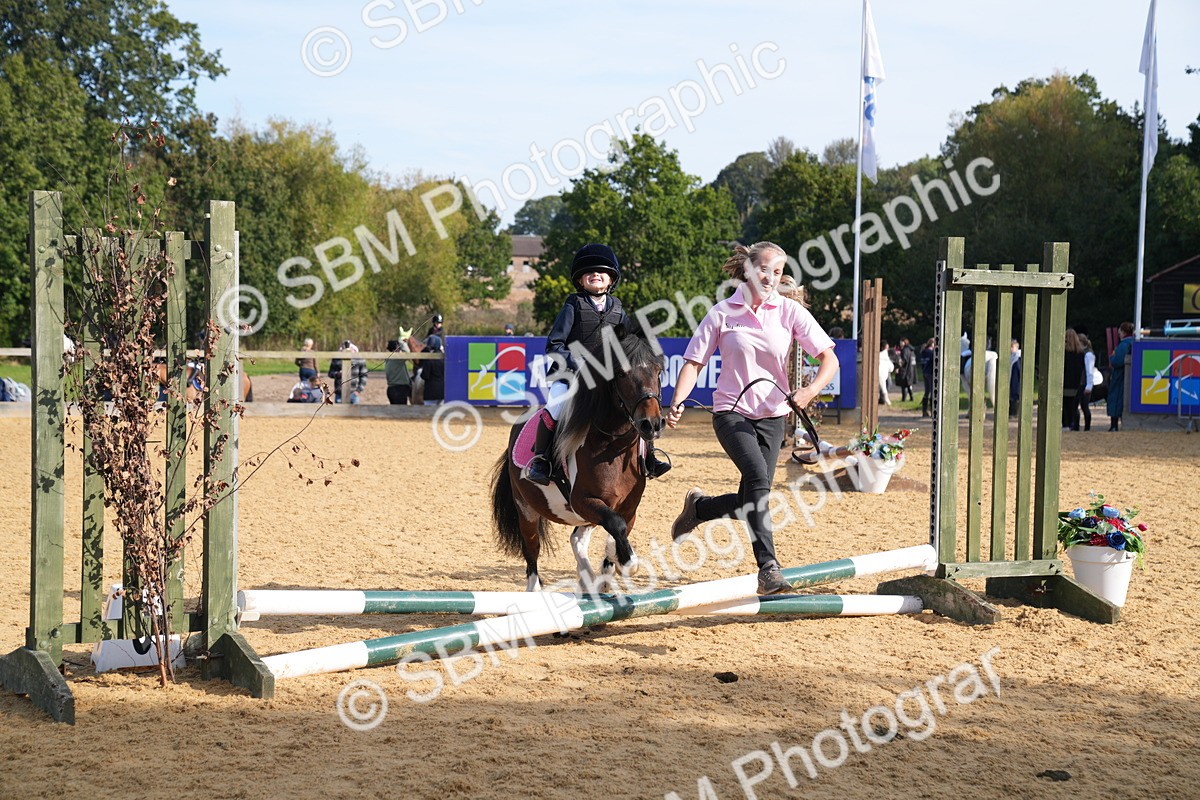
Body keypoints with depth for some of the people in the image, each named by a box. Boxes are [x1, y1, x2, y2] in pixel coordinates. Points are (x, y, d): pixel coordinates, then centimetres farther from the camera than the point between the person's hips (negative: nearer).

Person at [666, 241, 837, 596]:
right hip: (732, 412, -3)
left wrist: (811, 389, -24)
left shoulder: (790, 312, -1)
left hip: (772, 417, 3)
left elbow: (829, 359, -5)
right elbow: (694, 362, -1)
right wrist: (678, 401, -18)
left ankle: (698, 506, 37)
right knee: (758, 478, -28)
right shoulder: (722, 313, -2)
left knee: (748, 503, 6)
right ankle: (768, 566, -28)